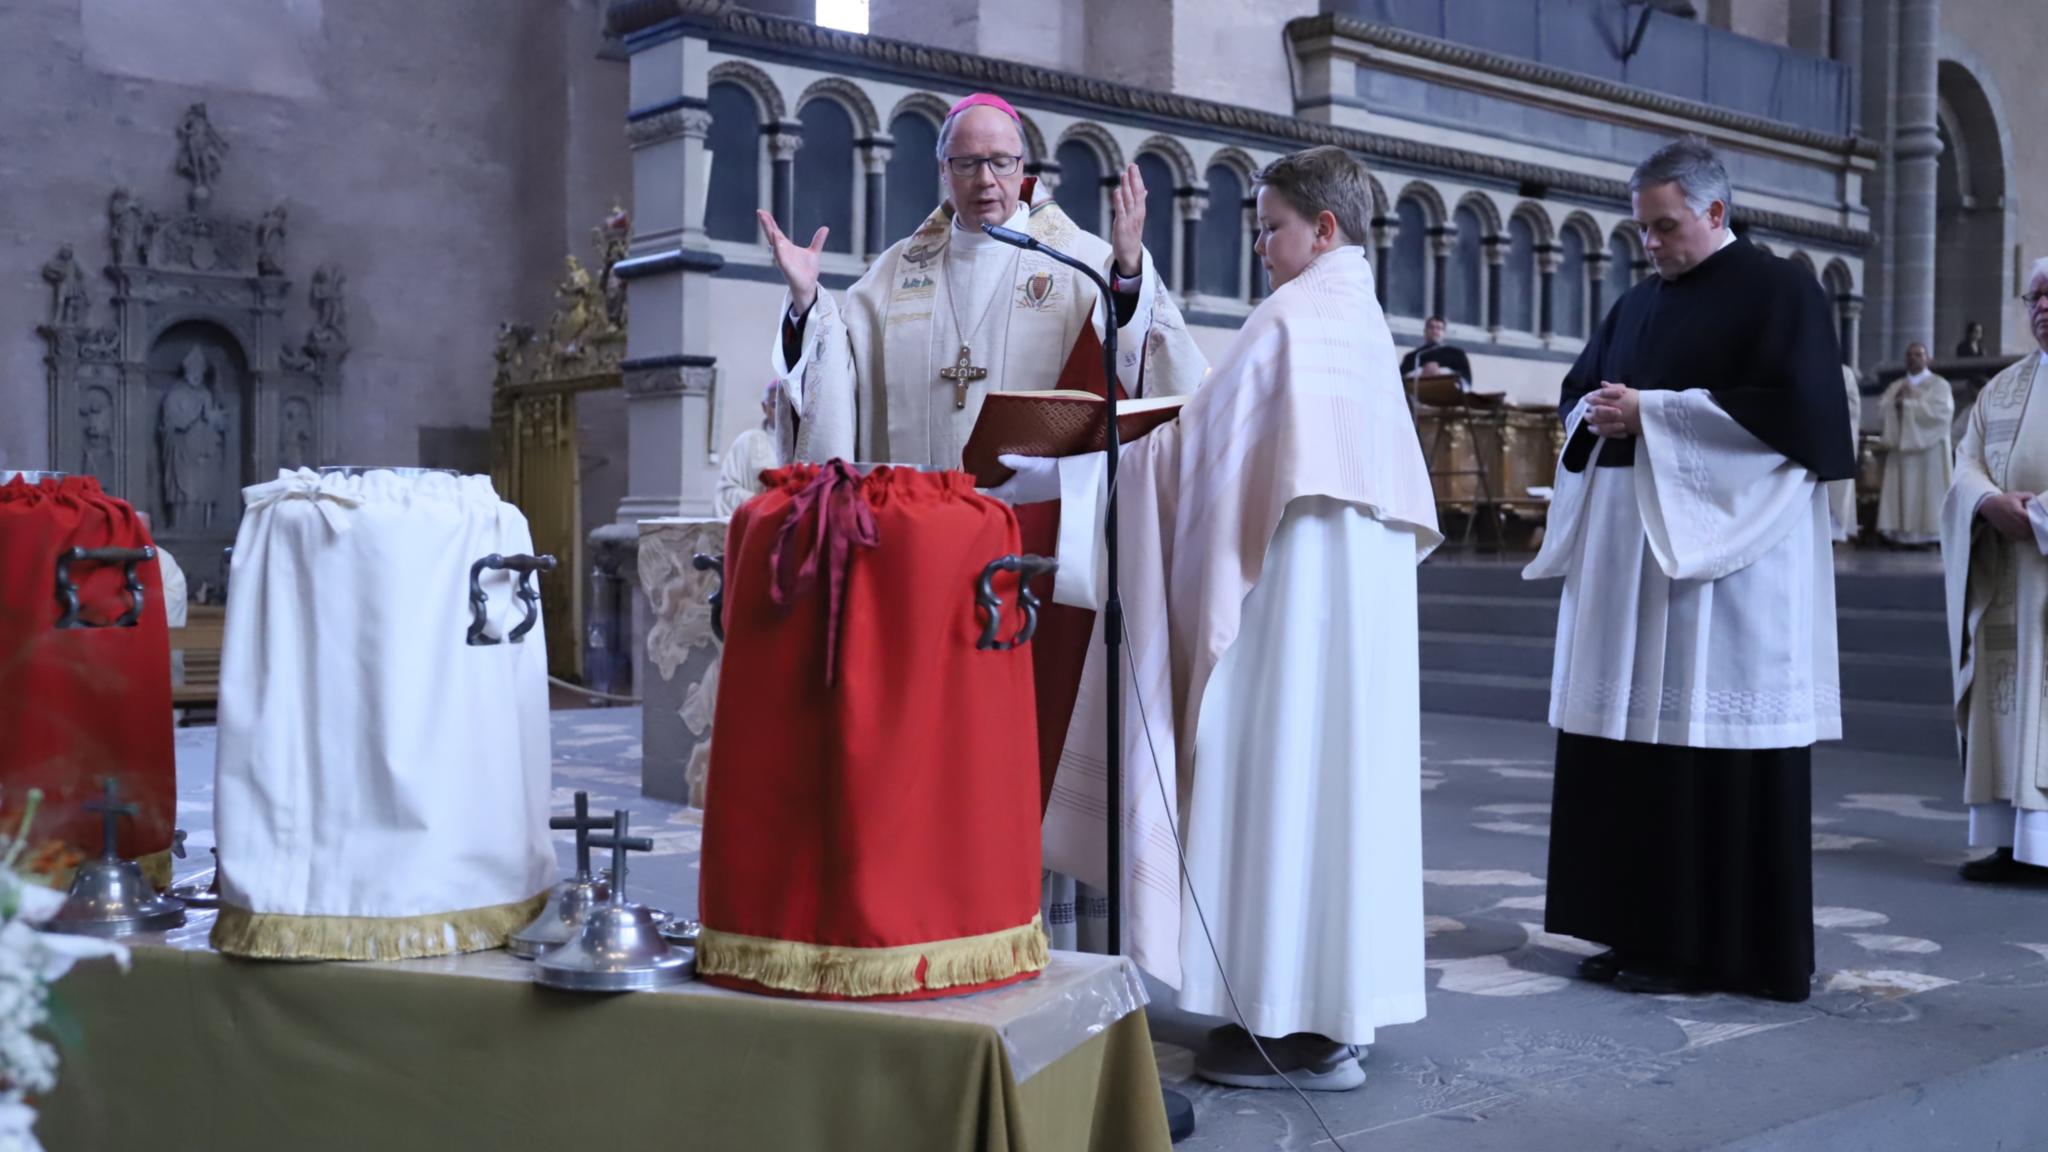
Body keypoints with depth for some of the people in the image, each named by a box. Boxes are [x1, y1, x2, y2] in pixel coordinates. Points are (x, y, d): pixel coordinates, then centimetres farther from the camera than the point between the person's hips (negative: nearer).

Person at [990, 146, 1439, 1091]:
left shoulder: (1288, 322, -14)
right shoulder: (1363, 322, 14)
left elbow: (1198, 444, -17)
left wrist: (1062, 476, -12)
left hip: (1291, 590, -9)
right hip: (1357, 591, 10)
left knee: (1278, 780, -4)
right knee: (1333, 778, 12)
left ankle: (1295, 1026, 2)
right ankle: (1338, 1003, 19)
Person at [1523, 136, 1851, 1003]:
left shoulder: (1777, 290, -2)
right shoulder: (1638, 304, 19)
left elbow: (1787, 407, -14)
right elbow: (1579, 392, 22)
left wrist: (1651, 410, -15)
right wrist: (1596, 413, -2)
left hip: (1722, 553, -7)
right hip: (1630, 549, 7)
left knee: (1710, 743, -5)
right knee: (1625, 735, 5)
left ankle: (1711, 946, 3)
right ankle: (1640, 931, 14)